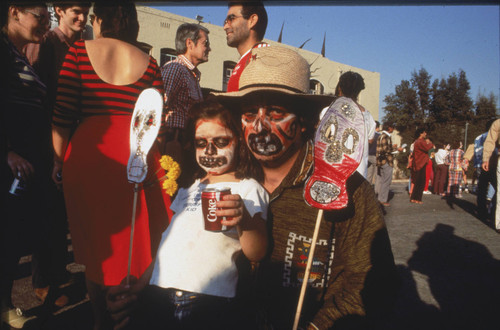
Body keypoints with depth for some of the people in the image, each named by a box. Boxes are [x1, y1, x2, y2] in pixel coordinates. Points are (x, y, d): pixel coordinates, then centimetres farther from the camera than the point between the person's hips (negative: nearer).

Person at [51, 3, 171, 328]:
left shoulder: (79, 51, 2)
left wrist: (59, 160, 7)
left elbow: (63, 114, -3)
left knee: (94, 238, 12)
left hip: (87, 152, -1)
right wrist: (152, 163, 14)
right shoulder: (148, 63, 6)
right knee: (137, 239, 14)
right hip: (137, 156, 1)